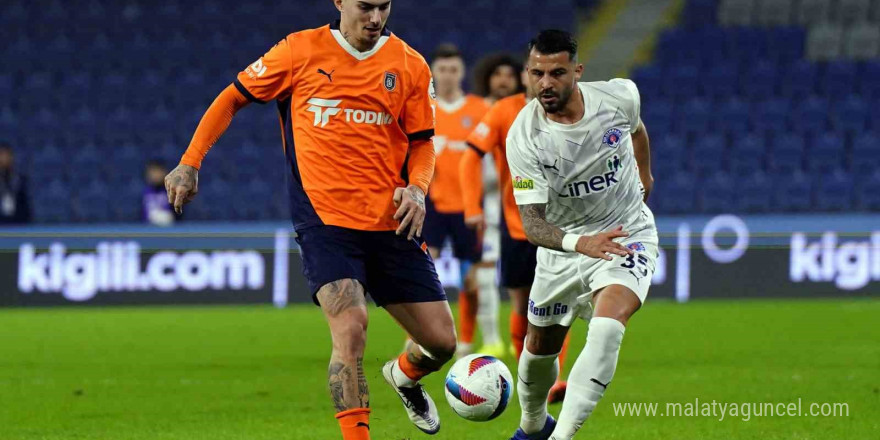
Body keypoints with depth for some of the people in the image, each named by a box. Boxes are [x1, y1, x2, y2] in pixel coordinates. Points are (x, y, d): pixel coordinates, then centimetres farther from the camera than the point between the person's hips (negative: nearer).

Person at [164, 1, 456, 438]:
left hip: (390, 223, 3)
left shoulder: (410, 66, 4)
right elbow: (233, 98, 10)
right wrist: (189, 163, 5)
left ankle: (405, 376, 40)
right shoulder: (300, 51, -1)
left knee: (441, 342, 4)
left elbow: (421, 143, 12)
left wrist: (416, 189, -9)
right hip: (324, 221, -3)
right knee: (350, 330, -24)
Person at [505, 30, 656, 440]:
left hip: (628, 234, -1)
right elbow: (532, 224, -28)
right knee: (540, 345, 14)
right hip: (564, 242, 1)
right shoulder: (524, 138, -24)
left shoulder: (620, 96, -18)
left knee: (606, 327, -27)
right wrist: (578, 243, -47)